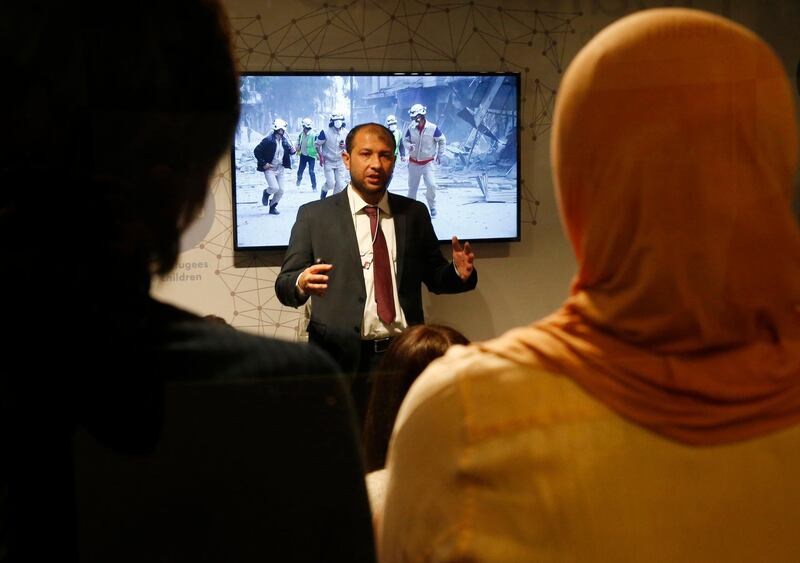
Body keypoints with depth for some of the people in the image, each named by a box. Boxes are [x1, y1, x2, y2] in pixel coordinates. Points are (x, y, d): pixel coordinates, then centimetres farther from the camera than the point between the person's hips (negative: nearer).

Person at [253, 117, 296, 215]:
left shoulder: (284, 141, 2)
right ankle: (266, 193, 16)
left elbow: (288, 150, 17)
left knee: (280, 191, 4)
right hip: (269, 168, -6)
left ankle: (272, 207, 25)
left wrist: (292, 151, -8)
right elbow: (256, 151, -14)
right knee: (274, 188, -19)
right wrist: (263, 164, -17)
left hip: (280, 169, 6)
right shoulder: (268, 140, -16)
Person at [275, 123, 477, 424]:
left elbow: (434, 277, 16)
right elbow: (284, 284, 1)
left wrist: (459, 273, -6)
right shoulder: (314, 215, 4)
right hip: (342, 359, -2)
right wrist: (302, 283, -22)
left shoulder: (414, 213, 11)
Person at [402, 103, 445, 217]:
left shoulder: (432, 128, -14)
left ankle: (432, 207, 8)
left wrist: (439, 155, 2)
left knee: (431, 185, -13)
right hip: (413, 163, 2)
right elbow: (405, 140, 7)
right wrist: (409, 146, -16)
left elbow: (441, 140, 1)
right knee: (412, 186, 9)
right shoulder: (411, 128, -8)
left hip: (428, 163, -2)